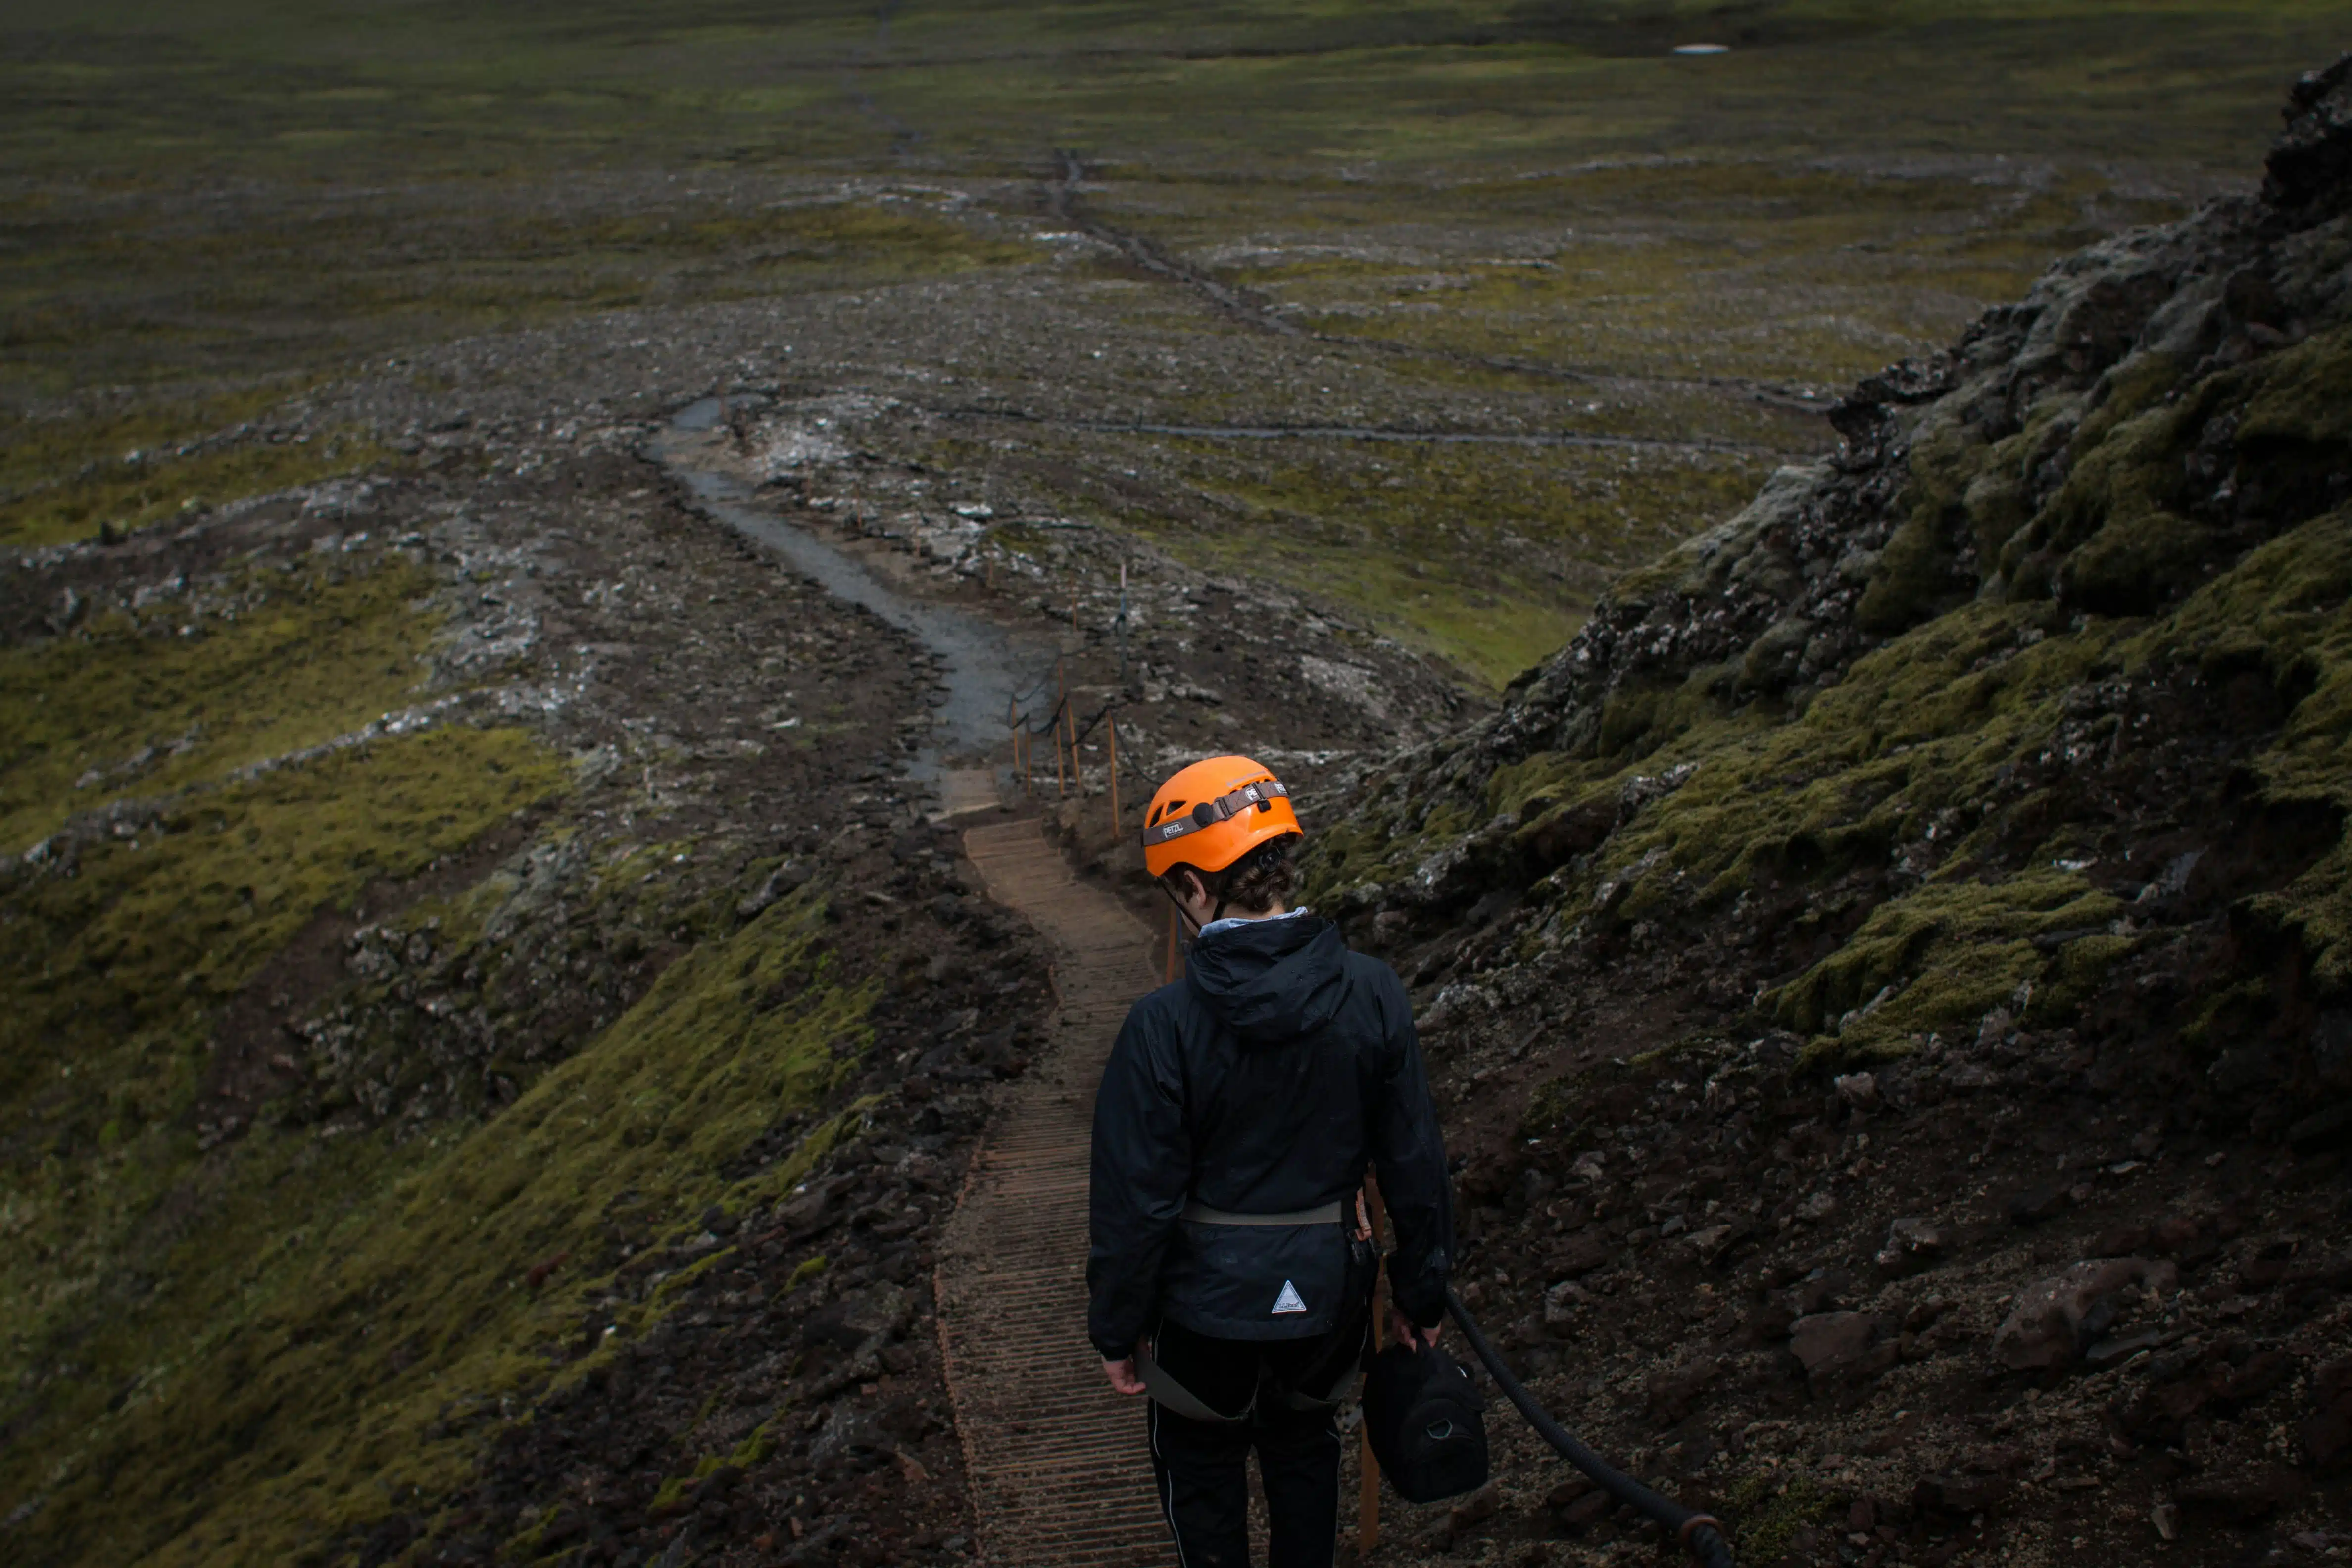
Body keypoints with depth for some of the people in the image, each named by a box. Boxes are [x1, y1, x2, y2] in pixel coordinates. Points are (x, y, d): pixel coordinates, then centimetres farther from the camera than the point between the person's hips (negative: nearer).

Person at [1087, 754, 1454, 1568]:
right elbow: (1416, 1162, -6)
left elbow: (1135, 1202, -17)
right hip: (1330, 1289, 3)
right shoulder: (1373, 995, -14)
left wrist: (1116, 1328, -2)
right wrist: (1421, 1289, 9)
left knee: (1201, 1469, 22)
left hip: (1211, 1302, -3)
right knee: (1305, 1448, 29)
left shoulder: (1163, 1027, -24)